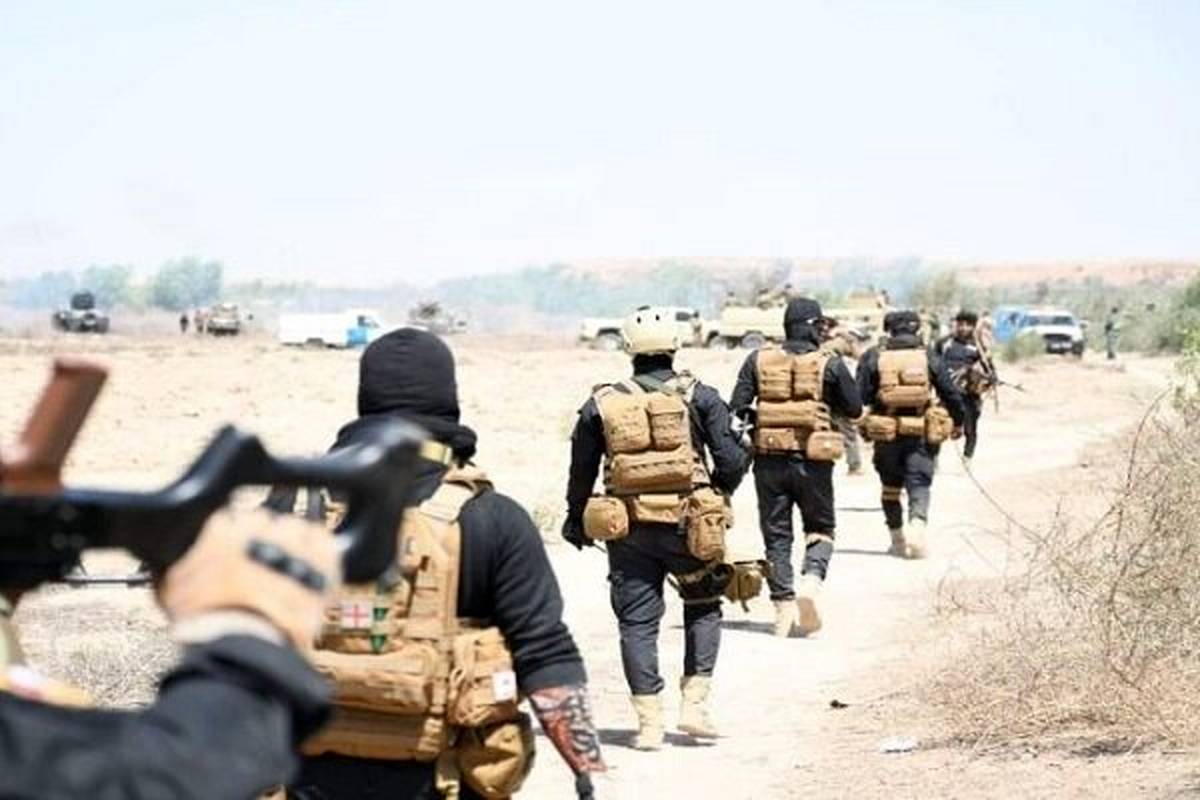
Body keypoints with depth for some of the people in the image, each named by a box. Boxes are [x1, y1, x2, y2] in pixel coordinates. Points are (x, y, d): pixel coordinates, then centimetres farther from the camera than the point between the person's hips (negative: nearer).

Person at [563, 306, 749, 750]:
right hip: (687, 526, -1)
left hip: (628, 531, 1)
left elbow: (581, 472, 9)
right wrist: (715, 494, 14)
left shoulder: (602, 404, 4)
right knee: (703, 607, 18)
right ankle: (694, 704, 9)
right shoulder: (698, 397, -2)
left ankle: (649, 723, 5)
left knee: (637, 622, 7)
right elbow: (732, 461, -6)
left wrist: (576, 522, 22)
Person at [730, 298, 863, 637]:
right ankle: (811, 581, -11)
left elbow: (737, 408, -2)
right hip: (812, 463, -2)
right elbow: (854, 409, 3)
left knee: (776, 535, 10)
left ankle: (784, 606, 5)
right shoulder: (830, 364, -5)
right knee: (820, 528, 14)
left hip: (769, 460, 2)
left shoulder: (758, 361, 1)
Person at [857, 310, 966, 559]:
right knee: (919, 485, 0)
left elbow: (861, 396, -2)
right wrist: (957, 424, 18)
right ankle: (917, 526, -27)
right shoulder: (929, 359, 1)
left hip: (886, 435, 1)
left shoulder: (874, 359, 1)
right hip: (921, 435, -1)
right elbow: (952, 395, 4)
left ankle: (898, 542, 21)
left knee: (891, 488, 16)